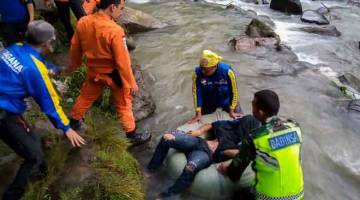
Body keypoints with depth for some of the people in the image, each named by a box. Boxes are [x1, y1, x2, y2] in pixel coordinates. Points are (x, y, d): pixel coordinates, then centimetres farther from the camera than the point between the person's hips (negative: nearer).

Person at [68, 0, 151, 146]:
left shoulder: (82, 22, -11)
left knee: (86, 97, 27)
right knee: (124, 105, 12)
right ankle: (133, 136, 25)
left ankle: (73, 122, 47)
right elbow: (123, 61, -24)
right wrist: (131, 83, -13)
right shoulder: (115, 31, -30)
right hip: (114, 74, -5)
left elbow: (75, 47, 4)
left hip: (94, 71, 5)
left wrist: (74, 64, 22)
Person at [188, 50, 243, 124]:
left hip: (227, 100, -1)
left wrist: (231, 111, -15)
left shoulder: (227, 71, -32)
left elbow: (233, 91, -21)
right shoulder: (197, 72, -30)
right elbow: (196, 93, -23)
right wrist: (198, 114, -21)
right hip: (208, 102, 1)